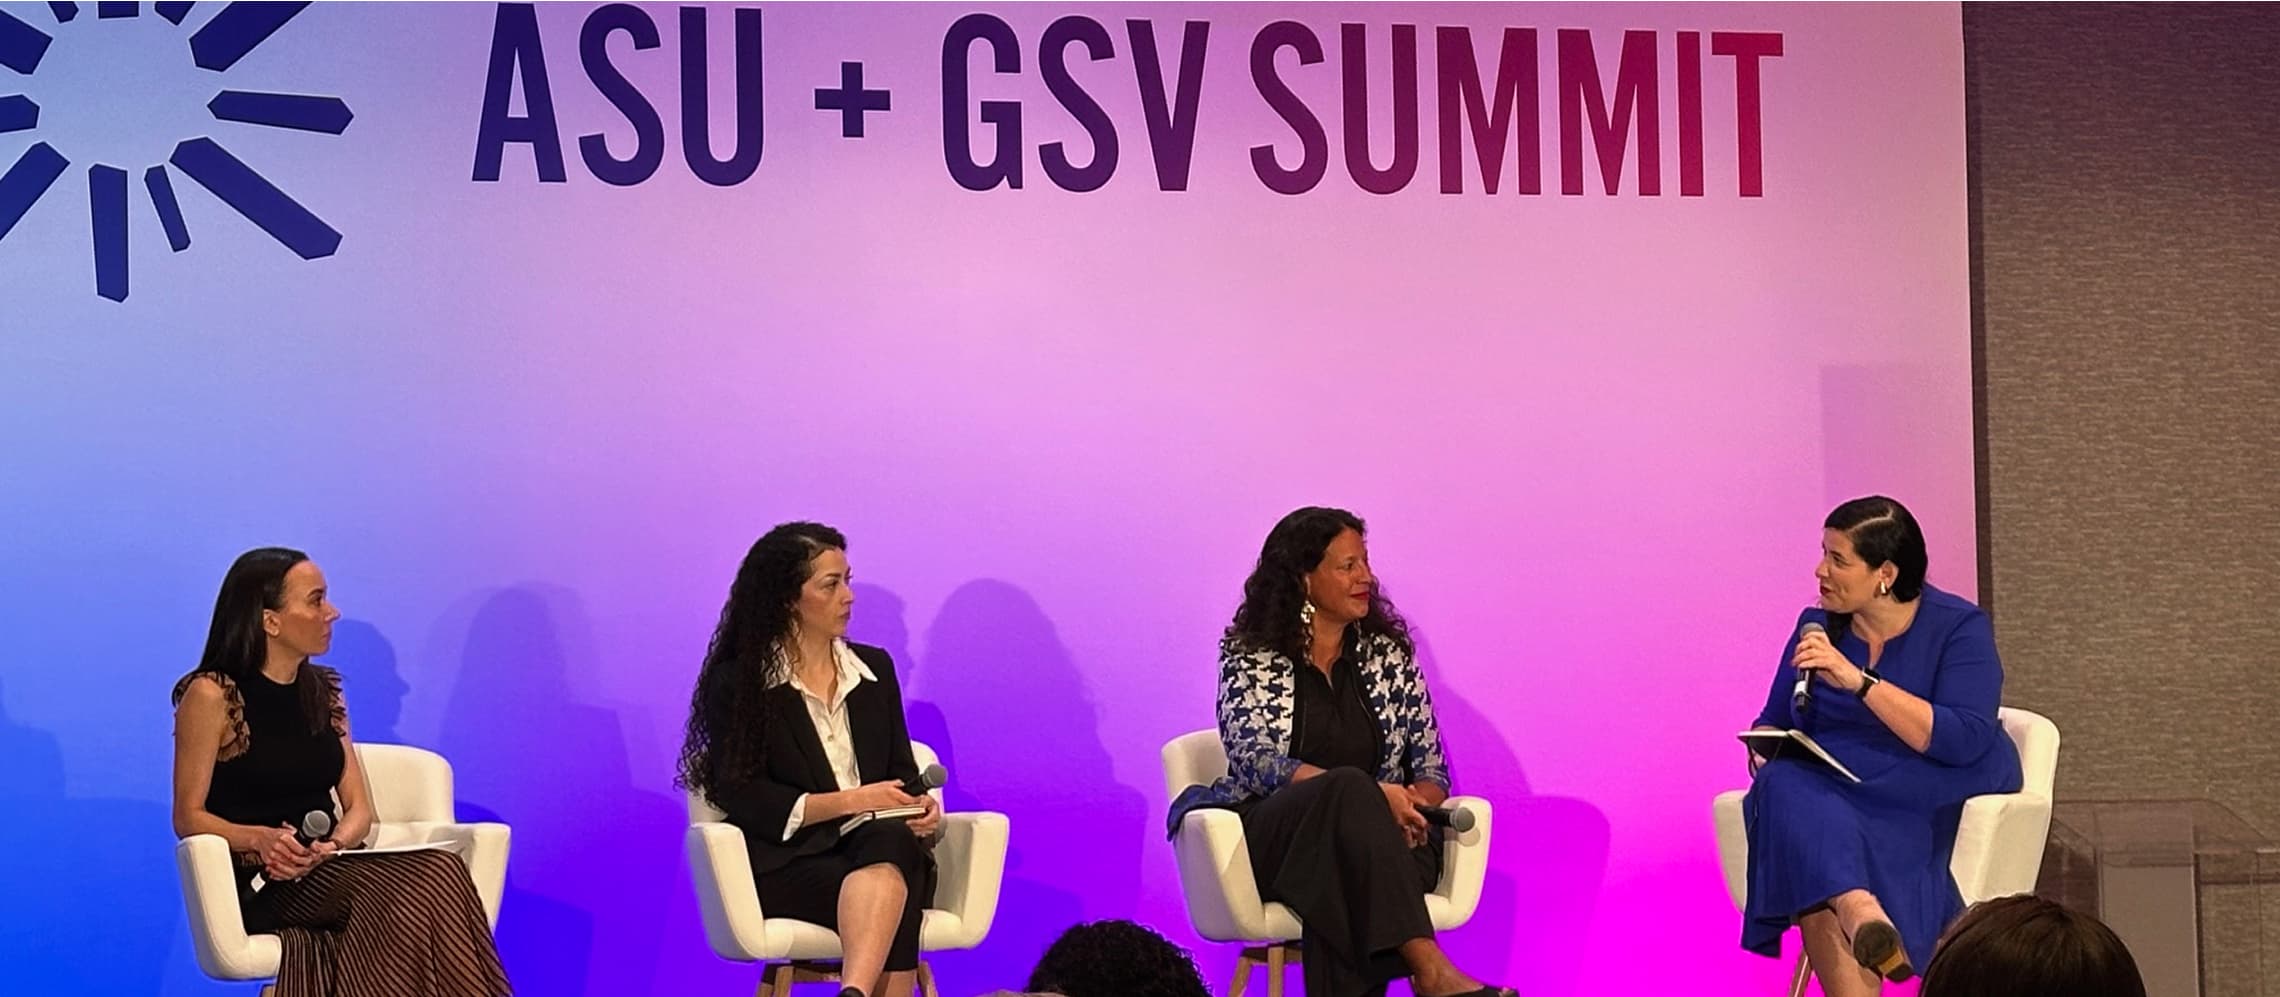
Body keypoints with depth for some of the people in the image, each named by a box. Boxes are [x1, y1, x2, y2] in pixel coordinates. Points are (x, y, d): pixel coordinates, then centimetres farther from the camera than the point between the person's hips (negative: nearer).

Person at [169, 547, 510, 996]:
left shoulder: (322, 691, 16)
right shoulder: (211, 695, -3)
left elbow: (358, 808, 12)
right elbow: (189, 818, -3)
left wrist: (333, 845, -11)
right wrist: (261, 839, -21)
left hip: (326, 871, 6)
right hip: (260, 885, -6)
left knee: (439, 872, -32)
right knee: (423, 884, -34)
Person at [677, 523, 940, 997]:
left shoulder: (874, 669, 18)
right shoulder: (737, 682, 3)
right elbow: (742, 798, -6)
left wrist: (924, 808, -7)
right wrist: (850, 801, -14)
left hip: (880, 850, 3)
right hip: (789, 863, -3)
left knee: (894, 845, -38)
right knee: (889, 894, -37)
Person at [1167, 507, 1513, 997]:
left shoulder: (1388, 654, 15)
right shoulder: (1250, 659, 5)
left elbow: (1432, 768, 12)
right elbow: (1254, 759, -12)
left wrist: (1414, 799, -15)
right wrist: (1368, 795, -26)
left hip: (1373, 839, 2)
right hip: (1272, 840, -2)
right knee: (1349, 789, -36)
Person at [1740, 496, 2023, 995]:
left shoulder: (1959, 627, -1)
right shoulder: (1817, 626, 14)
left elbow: (1966, 741, -16)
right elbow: (1773, 724, 21)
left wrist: (1858, 680, -21)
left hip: (1935, 798, -3)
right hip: (1826, 796, 3)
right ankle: (1859, 909, -56)